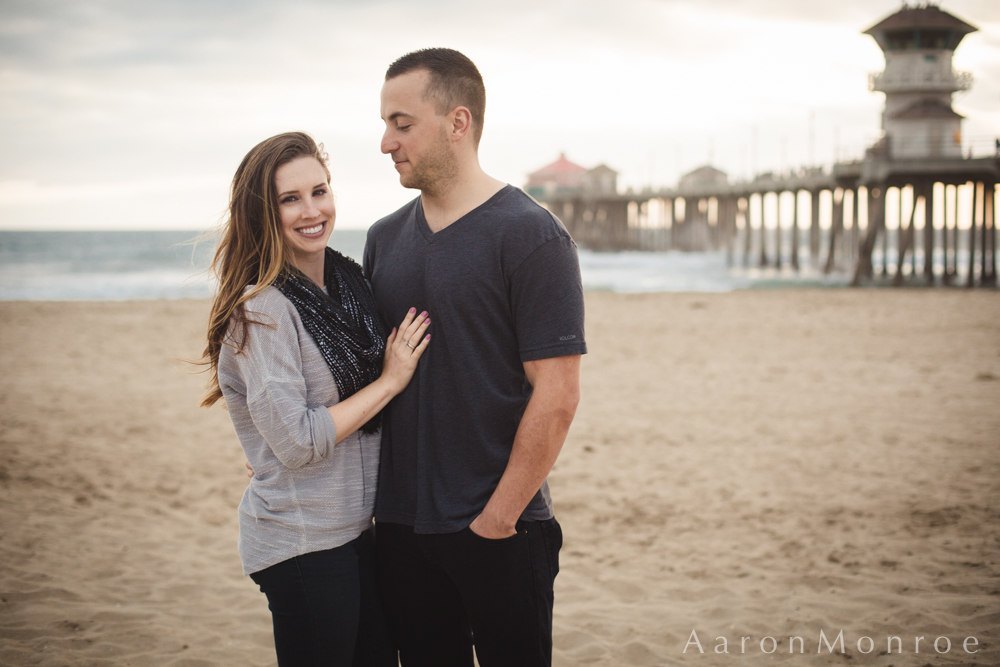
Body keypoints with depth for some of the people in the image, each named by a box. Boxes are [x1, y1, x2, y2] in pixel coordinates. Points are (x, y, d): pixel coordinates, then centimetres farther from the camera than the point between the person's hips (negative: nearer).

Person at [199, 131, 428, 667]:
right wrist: (389, 381, -14)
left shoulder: (350, 281, 7)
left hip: (363, 525, 8)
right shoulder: (262, 309, -17)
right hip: (301, 541, -8)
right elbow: (297, 442, -21)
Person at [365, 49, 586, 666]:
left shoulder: (530, 236, -11)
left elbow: (557, 396, -15)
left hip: (497, 531, -5)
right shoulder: (385, 238, 9)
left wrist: (497, 517, -13)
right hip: (399, 525, 6)